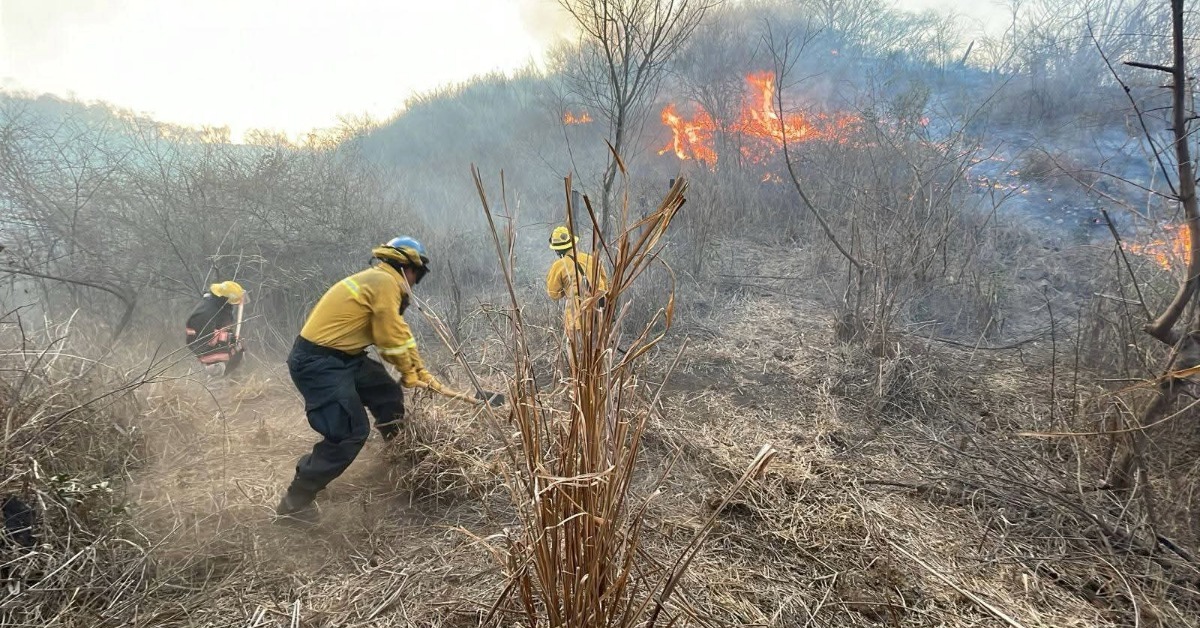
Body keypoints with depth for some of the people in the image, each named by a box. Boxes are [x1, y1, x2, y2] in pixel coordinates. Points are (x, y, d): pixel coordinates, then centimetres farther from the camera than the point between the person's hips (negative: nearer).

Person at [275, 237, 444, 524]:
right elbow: (392, 339, -14)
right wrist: (410, 375, 1)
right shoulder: (384, 282, -16)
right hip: (317, 362, -10)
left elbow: (399, 333, 18)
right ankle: (295, 500, 0)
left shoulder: (379, 282, 16)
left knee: (388, 394, 16)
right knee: (351, 432, -11)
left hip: (340, 357, 10)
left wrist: (422, 373, 18)